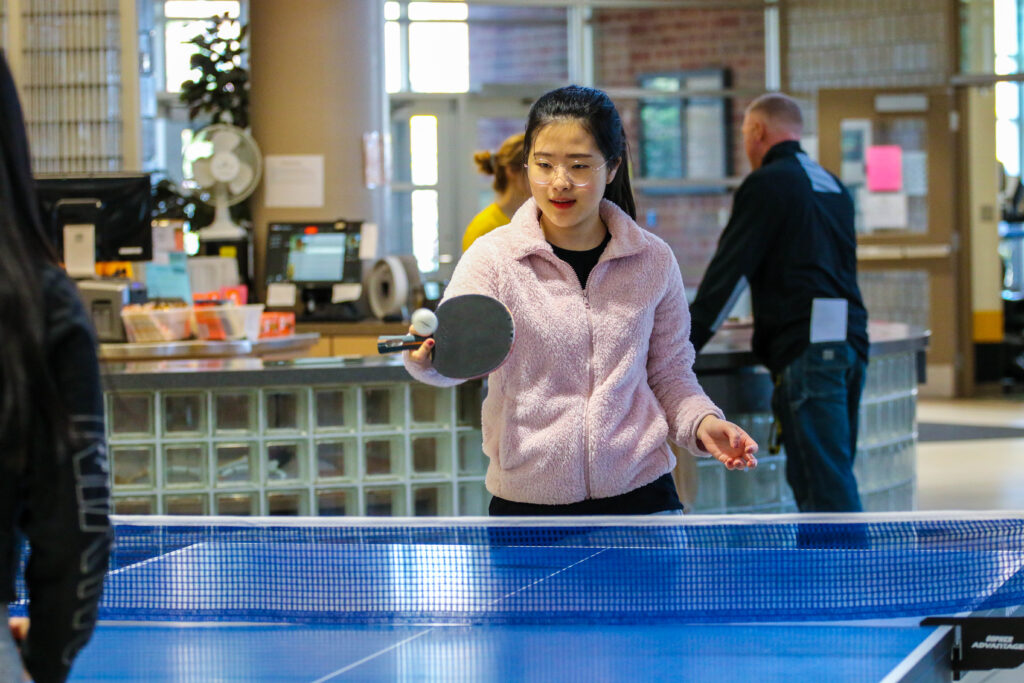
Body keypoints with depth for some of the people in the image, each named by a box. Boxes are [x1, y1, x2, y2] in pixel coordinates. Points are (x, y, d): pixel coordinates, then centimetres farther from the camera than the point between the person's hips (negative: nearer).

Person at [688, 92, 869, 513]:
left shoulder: (767, 184, -3)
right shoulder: (833, 186, 21)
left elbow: (729, 272, -7)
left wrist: (684, 344, -3)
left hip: (806, 348, -8)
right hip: (850, 341, 8)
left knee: (825, 482, -11)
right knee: (833, 474, 13)